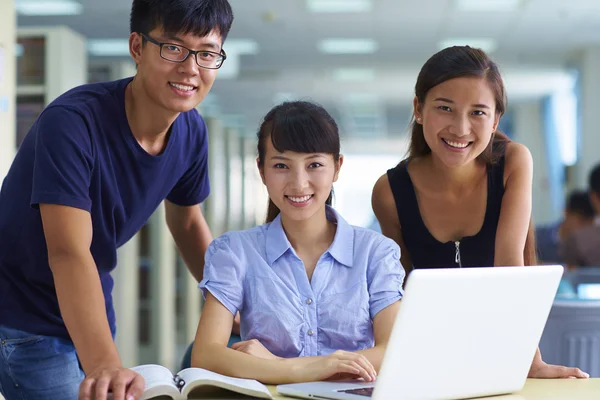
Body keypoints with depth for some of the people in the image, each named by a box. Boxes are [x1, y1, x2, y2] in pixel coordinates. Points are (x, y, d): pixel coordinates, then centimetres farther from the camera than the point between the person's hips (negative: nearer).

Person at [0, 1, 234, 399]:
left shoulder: (192, 131, -5)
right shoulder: (72, 122, -27)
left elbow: (187, 221, 13)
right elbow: (69, 253, -36)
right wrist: (103, 365, -48)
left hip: (91, 312, 7)